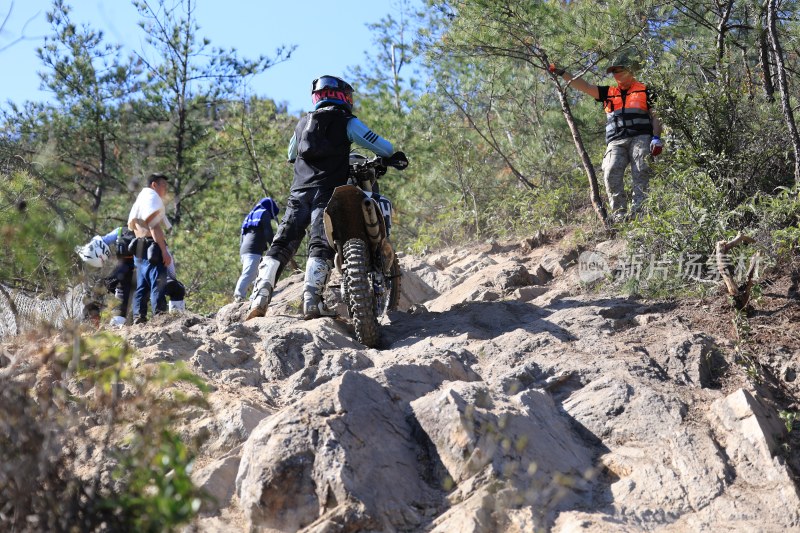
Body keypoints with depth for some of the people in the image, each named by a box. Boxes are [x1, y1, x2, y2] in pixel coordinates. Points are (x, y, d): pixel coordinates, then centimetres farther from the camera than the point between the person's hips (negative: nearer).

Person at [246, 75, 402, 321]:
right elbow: (382, 146, 7)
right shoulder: (346, 121, 9)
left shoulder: (302, 123, 24)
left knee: (282, 243, 0)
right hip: (328, 191, -4)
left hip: (299, 190, 4)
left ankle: (260, 295, -13)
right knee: (321, 245, -13)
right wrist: (392, 157, 29)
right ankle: (312, 300, -26)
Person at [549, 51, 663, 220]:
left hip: (640, 138, -2)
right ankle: (619, 215, -25)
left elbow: (655, 117, 9)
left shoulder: (644, 91, 15)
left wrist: (656, 138, -7)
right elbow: (583, 86, 19)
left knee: (641, 173, -23)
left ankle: (638, 212, -31)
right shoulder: (609, 93, 24)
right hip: (616, 141, 3)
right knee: (611, 173, -22)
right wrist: (561, 73, 10)